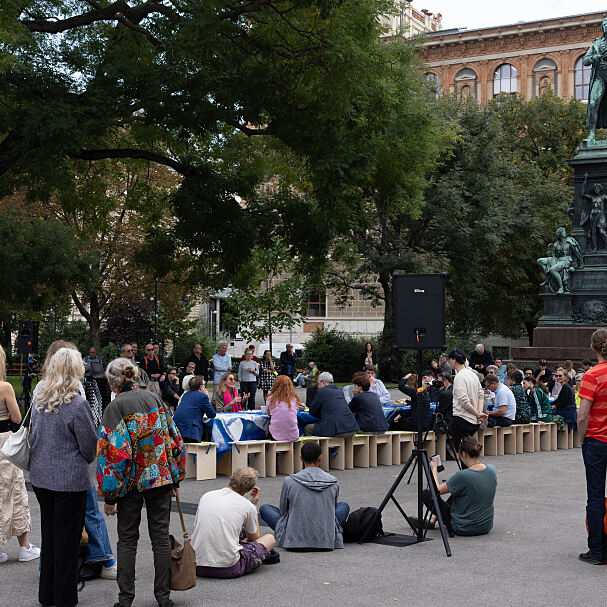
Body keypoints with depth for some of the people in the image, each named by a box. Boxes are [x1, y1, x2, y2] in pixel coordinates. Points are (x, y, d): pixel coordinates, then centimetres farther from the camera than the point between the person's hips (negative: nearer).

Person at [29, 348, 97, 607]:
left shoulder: (39, 400, 3)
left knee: (48, 534, 17)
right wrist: (84, 461, 10)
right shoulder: (77, 404, -17)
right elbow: (90, 446, -10)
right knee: (67, 537, 4)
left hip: (40, 477, 6)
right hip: (70, 479, -6)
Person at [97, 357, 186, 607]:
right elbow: (174, 439, 7)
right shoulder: (154, 399, 5)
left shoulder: (115, 408, -11)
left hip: (132, 481, -4)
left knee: (127, 539, 9)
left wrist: (109, 495, -10)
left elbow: (114, 453, -16)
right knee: (161, 537, 10)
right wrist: (175, 480, 15)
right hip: (161, 478, 4)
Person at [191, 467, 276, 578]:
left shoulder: (206, 496, 7)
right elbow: (254, 538, 17)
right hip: (228, 568, -4)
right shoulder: (248, 506, -2)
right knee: (270, 538, 16)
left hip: (198, 567, 4)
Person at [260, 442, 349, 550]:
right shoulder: (333, 482, -2)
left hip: (294, 542, -2)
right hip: (327, 542, 2)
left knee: (264, 508, 19)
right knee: (343, 506, 28)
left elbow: (283, 511, 7)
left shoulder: (289, 481, -8)